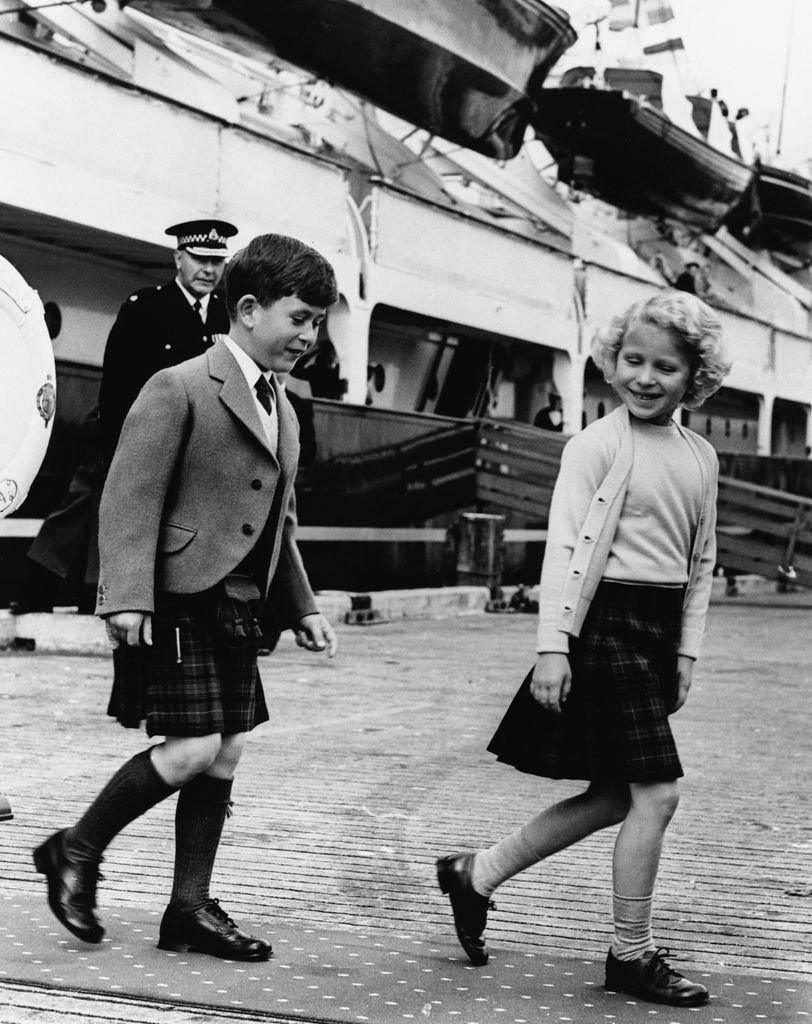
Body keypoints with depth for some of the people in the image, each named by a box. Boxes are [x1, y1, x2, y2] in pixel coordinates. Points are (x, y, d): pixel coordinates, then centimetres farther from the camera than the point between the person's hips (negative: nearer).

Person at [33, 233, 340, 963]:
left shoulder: (281, 408, 17)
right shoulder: (179, 389, -10)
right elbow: (129, 499, -15)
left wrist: (301, 606, 20)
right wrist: (127, 598, -24)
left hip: (236, 607, 9)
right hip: (177, 603, -8)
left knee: (225, 753, 8)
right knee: (192, 750, -12)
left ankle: (190, 909, 17)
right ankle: (77, 852, 9)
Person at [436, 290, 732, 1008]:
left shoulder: (701, 458, 12)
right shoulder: (597, 444, -8)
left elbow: (701, 563, 16)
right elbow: (564, 545, -12)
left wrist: (686, 653, 12)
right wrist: (553, 645, -18)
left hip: (659, 633, 8)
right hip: (607, 623, -8)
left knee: (613, 796, 11)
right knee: (656, 791, -8)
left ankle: (475, 875, 25)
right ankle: (631, 955, 7)